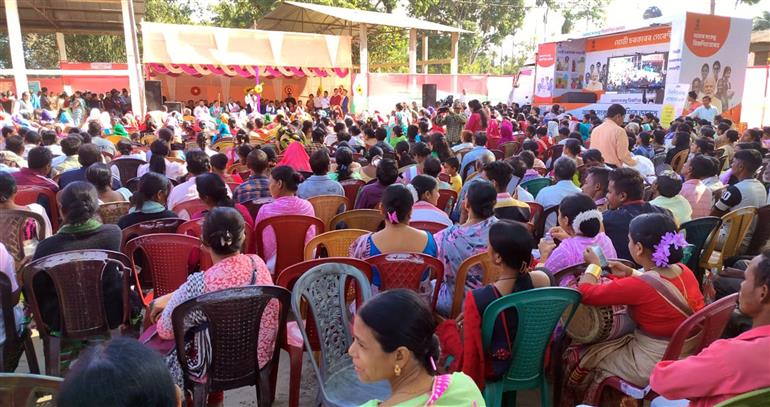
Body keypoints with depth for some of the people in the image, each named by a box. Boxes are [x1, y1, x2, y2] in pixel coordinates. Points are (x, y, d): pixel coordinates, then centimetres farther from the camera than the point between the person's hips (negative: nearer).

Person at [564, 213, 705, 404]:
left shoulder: (636, 286, -29)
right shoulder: (684, 271, -6)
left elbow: (587, 293, -17)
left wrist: (593, 265, -1)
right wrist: (631, 273, 15)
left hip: (653, 366, -8)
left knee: (578, 356, 10)